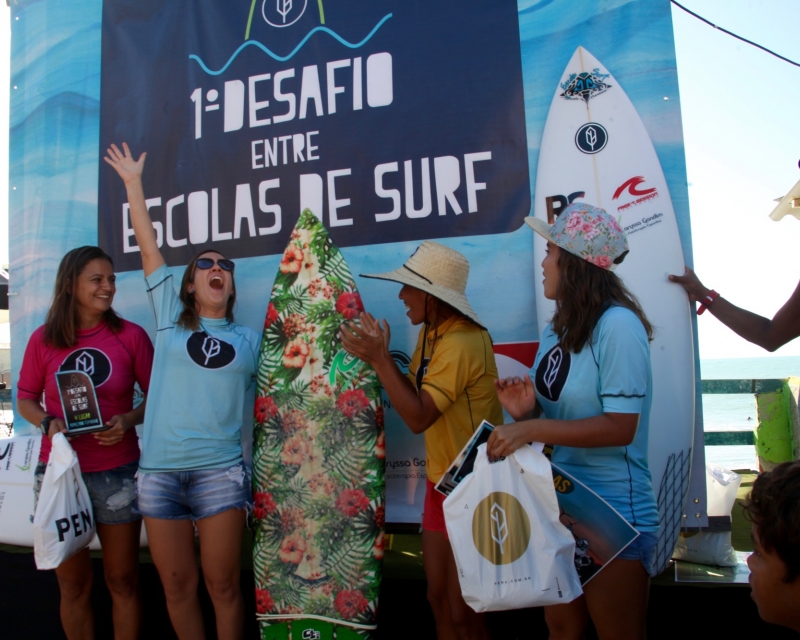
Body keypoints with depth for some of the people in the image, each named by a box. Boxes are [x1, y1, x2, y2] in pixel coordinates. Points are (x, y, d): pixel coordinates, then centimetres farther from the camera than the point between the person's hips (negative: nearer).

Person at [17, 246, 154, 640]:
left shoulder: (131, 335, -4)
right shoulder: (43, 340, 0)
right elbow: (25, 399, 9)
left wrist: (128, 420, -16)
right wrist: (48, 424, -11)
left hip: (118, 473, -1)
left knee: (123, 580, 9)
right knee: (73, 584, 14)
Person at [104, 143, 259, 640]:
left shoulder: (249, 341, 11)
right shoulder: (170, 320, 9)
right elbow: (149, 246, 11)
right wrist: (134, 182, 14)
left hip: (221, 472, 0)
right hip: (160, 472, 1)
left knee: (222, 585, 5)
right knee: (178, 586, 10)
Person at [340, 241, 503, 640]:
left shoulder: (462, 343, -25)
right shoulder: (430, 332, 5)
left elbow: (418, 417, -27)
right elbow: (412, 393, 3)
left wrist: (379, 358, -26)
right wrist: (378, 354, -8)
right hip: (441, 482, 9)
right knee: (438, 598, 17)